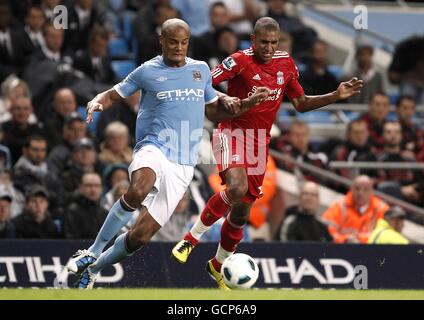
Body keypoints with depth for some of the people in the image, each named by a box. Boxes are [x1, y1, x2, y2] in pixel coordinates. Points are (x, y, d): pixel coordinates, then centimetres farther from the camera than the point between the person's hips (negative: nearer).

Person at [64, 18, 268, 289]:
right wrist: (96, 103, -10)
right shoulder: (148, 71, 4)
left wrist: (249, 103, 12)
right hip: (153, 149, -3)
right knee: (138, 192, -39)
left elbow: (214, 111, 27)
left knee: (141, 236, -5)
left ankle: (94, 269, 20)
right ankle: (93, 252, -24)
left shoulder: (201, 70, 15)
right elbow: (113, 95, 13)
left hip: (182, 166, 3)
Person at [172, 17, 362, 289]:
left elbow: (301, 103, 15)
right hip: (233, 131, -6)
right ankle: (192, 238, -16)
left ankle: (218, 265, 33)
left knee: (241, 213, 11)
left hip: (260, 139, 6)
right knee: (236, 188, -33)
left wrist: (336, 96, 6)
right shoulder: (239, 61, -12)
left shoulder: (286, 64, 5)